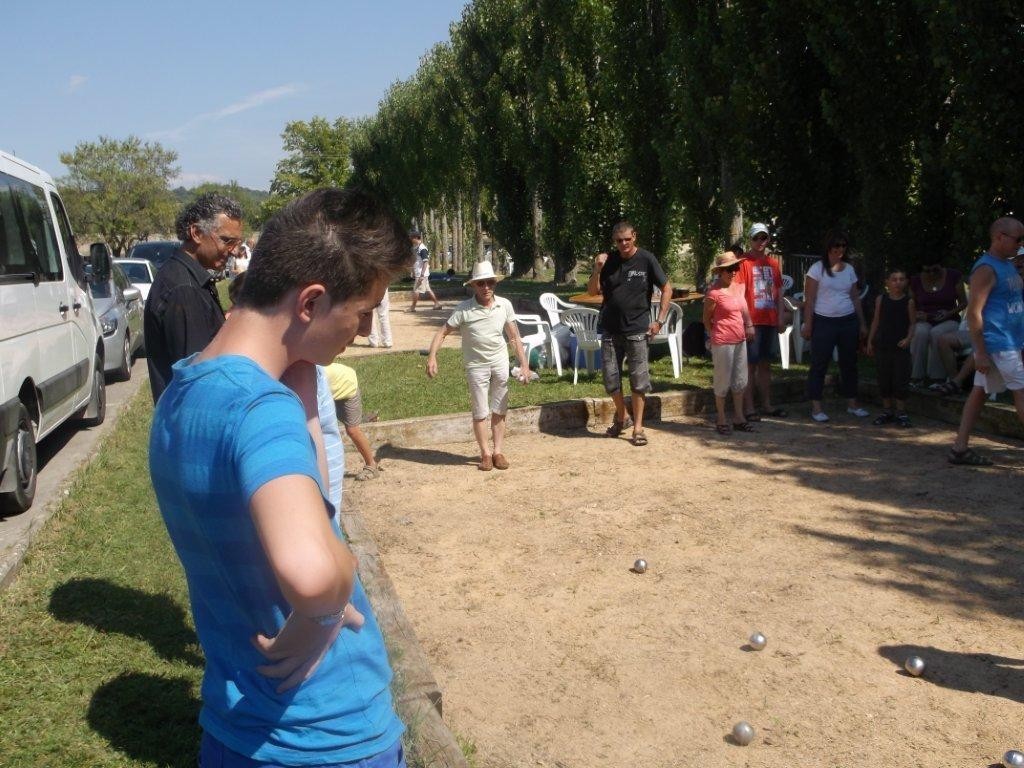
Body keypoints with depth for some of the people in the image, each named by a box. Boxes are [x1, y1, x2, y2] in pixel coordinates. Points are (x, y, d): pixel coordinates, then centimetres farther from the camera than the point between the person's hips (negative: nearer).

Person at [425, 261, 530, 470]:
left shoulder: (504, 305, -6)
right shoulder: (464, 309, -14)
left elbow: (514, 337, 1)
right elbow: (442, 332, -13)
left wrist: (524, 364, -2)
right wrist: (432, 356, -27)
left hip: (500, 362, 2)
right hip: (477, 366, -2)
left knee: (499, 411, 10)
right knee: (480, 413, 4)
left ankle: (498, 451, 21)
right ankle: (485, 453, 18)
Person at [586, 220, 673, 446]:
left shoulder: (646, 259, -5)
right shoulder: (608, 261, 3)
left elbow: (666, 288, 0)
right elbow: (592, 292, 4)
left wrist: (660, 320, -6)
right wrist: (597, 269, -13)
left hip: (637, 329, -3)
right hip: (610, 329, 3)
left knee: (639, 379, 0)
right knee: (610, 377, 8)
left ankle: (637, 427, 9)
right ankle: (621, 417, 29)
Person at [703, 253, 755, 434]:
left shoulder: (739, 287, 6)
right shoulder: (714, 293, -15)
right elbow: (706, 319, -5)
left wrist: (749, 325, 10)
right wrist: (717, 334, 3)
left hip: (740, 340, 7)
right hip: (723, 342, -7)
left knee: (740, 380, 13)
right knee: (723, 381, 2)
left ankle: (739, 418, 23)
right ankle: (721, 420, 13)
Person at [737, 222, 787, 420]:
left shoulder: (773, 262, 14)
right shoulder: (744, 262, -5)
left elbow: (779, 291, 18)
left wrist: (781, 317, 10)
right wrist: (746, 320, -17)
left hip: (770, 321, 6)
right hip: (752, 322, -6)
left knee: (766, 364, 12)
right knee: (750, 365, -2)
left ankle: (767, 404, 19)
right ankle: (748, 407, 2)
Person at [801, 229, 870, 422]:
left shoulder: (849, 269, 11)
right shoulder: (817, 268, -3)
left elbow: (855, 298, 16)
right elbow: (809, 299, -6)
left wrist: (862, 324, 13)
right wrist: (808, 324, -11)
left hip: (848, 321, 5)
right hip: (824, 322, -5)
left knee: (849, 363, 10)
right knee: (819, 364, -1)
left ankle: (852, 404, 22)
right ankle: (816, 407, 5)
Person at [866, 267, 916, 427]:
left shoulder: (909, 301, -2)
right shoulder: (881, 299, 2)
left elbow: (912, 324, -1)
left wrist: (909, 338, -17)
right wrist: (870, 341, 8)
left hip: (901, 347, -2)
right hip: (882, 346, 2)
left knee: (901, 380, 0)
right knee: (884, 379, 8)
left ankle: (901, 412, 12)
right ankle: (887, 411, 20)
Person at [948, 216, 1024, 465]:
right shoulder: (986, 268, -14)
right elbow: (974, 312, -19)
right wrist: (980, 352, -21)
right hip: (996, 343, -9)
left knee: (980, 392, 8)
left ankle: (960, 448, 12)